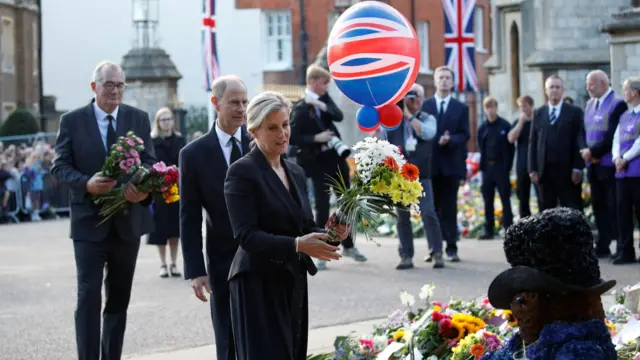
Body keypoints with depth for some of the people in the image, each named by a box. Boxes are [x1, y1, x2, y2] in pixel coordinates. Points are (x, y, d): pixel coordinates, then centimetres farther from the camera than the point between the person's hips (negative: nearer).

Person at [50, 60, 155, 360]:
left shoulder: (139, 119, 4)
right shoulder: (72, 121, -2)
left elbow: (149, 162, 0)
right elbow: (59, 167, -4)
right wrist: (87, 183, -23)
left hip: (128, 220, 3)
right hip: (89, 222, -3)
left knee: (119, 298, 13)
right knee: (89, 296, -10)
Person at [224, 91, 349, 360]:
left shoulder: (296, 173, 14)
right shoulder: (242, 172, -9)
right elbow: (246, 235, -18)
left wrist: (332, 234, -6)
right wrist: (297, 245, -28)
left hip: (294, 283, 7)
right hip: (259, 285, -7)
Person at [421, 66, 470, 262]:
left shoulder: (461, 108, 8)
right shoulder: (424, 106, 7)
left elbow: (464, 135, 3)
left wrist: (450, 140, -17)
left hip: (451, 164, 0)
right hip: (430, 163, 0)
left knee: (449, 208, 0)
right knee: (432, 208, 3)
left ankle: (451, 248, 1)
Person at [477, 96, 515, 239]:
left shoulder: (505, 126, -2)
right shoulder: (482, 128, 7)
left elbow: (511, 147, -1)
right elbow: (481, 148, 11)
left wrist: (508, 166, -6)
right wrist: (483, 166, 1)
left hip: (501, 167, -3)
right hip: (487, 167, 3)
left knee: (505, 198, 1)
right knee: (488, 200, 6)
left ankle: (508, 228, 4)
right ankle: (488, 229, 10)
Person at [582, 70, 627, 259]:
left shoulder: (617, 104, -11)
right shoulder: (590, 104, 14)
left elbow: (613, 136, -17)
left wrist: (593, 152, -14)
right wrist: (587, 152, -2)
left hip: (609, 165, -7)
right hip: (594, 165, 7)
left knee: (614, 208, -5)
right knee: (599, 206, 9)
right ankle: (602, 246, 15)